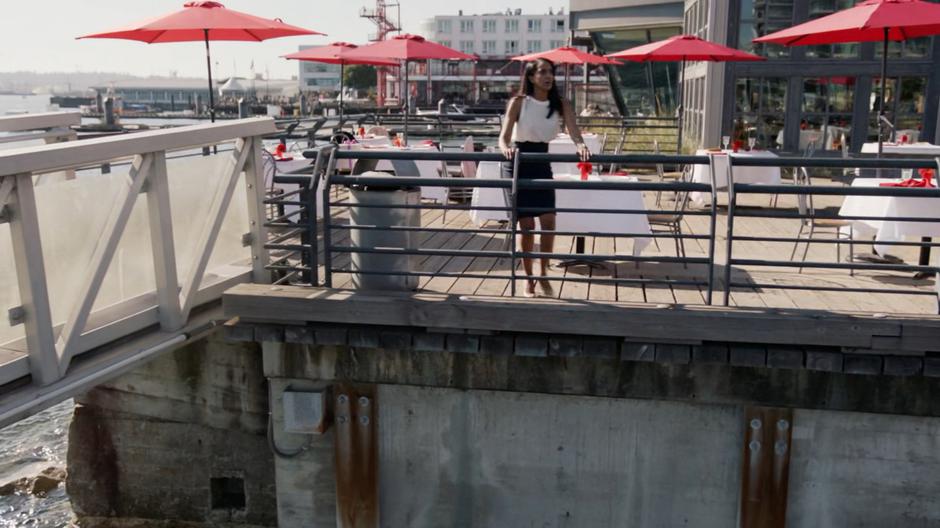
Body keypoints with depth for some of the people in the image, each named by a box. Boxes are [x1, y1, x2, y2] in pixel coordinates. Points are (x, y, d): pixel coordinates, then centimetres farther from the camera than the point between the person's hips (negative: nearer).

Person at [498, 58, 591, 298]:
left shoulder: (560, 105, -2)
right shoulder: (518, 102, -10)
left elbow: (574, 132, -15)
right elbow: (504, 136, -17)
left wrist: (581, 146, -38)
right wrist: (506, 149, -40)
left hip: (541, 164, 3)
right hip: (517, 164, -3)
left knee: (548, 221, -8)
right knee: (526, 225, -1)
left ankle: (544, 276, 11)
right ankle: (529, 279, 14)